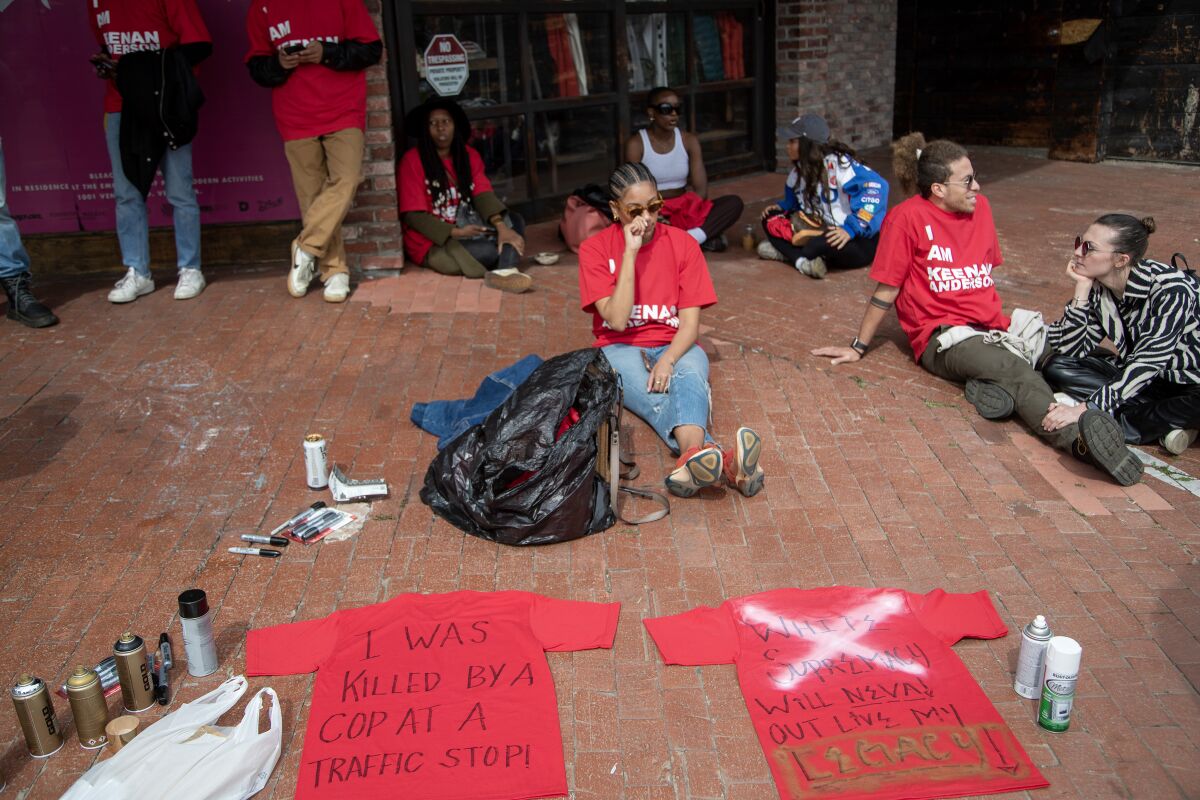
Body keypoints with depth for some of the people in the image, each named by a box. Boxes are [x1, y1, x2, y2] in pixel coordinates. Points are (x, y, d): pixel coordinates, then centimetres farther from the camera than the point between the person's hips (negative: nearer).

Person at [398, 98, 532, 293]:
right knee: (490, 251, -33)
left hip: (465, 230, 7)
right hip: (431, 244, -6)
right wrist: (455, 232, -22)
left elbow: (483, 195, -8)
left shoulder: (469, 155, 6)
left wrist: (502, 227, -27)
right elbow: (413, 216, -13)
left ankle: (505, 271, -40)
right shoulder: (413, 160, -10)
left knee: (514, 220, -17)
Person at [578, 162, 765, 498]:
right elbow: (617, 319, -13)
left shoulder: (683, 243, 2)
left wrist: (667, 360, -24)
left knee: (690, 373, -36)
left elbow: (690, 322, -4)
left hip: (675, 347, 2)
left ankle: (693, 458, -65)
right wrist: (630, 252, -16)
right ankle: (723, 461, -62)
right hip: (622, 349, -1)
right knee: (658, 399, -35)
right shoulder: (595, 248, -2)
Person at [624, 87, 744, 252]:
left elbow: (701, 187, -2)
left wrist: (688, 217, -21)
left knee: (734, 202, -18)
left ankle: (692, 237, -35)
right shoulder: (636, 144, -6)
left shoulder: (689, 140, 4)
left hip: (684, 209, 3)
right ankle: (704, 237, -32)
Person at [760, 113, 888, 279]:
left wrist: (850, 229, -37)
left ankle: (788, 252, -9)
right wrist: (782, 208, 3)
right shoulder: (799, 171, 5)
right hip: (822, 232, 9)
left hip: (860, 241, -8)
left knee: (825, 244, -41)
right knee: (770, 220, -2)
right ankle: (801, 261, -24)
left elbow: (875, 187, -34)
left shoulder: (839, 164, -21)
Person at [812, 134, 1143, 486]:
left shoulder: (979, 207, 13)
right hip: (943, 338, -8)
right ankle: (1078, 440, -57)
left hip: (993, 328, 8)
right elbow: (886, 290, -1)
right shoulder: (908, 216, -6)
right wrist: (858, 347, 2)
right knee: (1018, 372, -36)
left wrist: (1004, 327, 20)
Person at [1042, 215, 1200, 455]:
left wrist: (1086, 408, -39)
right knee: (1056, 367, -15)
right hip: (1141, 379, 7)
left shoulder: (1172, 289, -25)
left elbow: (1147, 363, -31)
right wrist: (1082, 288, -20)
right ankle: (1169, 421, -16)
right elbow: (1072, 351, -13)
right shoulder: (1098, 288, -8)